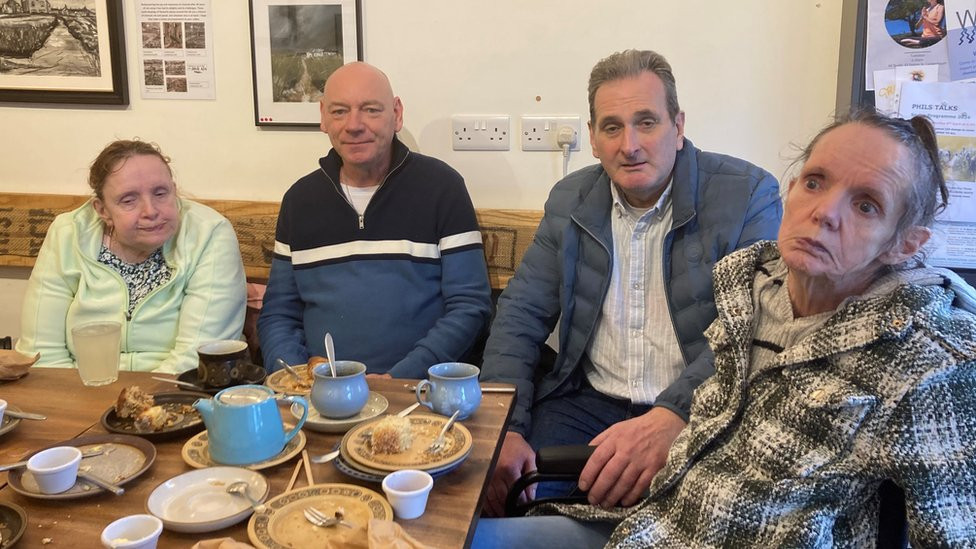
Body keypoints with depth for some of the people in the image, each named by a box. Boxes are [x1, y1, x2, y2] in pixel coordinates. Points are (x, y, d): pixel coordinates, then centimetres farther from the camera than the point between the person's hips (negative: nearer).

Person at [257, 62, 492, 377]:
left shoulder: (441, 186, 0)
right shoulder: (299, 199, 12)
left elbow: (469, 305, -4)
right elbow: (278, 314, 15)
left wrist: (398, 379, -13)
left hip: (417, 390, -3)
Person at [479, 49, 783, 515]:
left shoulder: (747, 195, -7)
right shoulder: (570, 201, 7)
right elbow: (520, 316, 6)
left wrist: (669, 418, -33)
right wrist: (506, 428, -11)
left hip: (697, 414, -3)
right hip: (589, 403, 4)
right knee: (505, 491, -20)